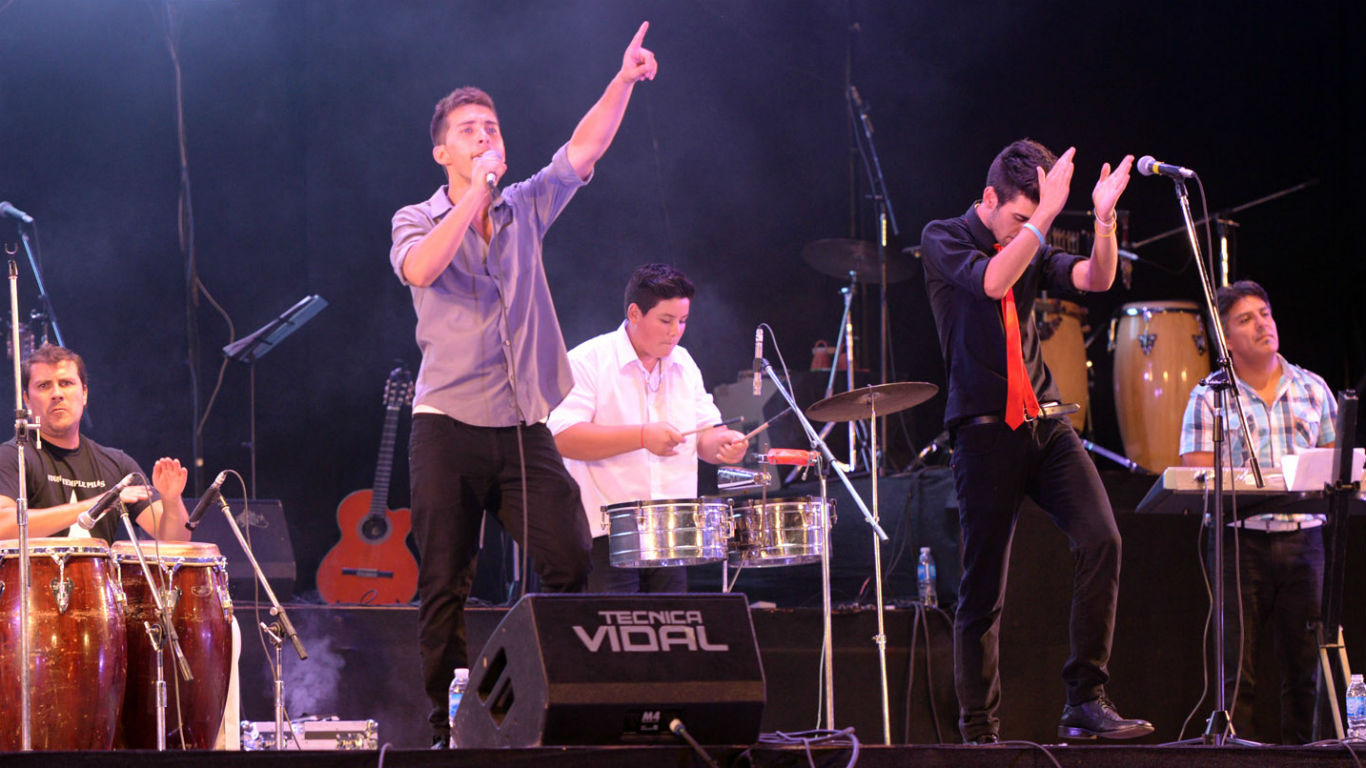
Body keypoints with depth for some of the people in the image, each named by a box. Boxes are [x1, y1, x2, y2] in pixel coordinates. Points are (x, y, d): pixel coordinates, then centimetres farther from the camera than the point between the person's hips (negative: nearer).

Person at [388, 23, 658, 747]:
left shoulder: (525, 209, 13)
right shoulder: (417, 221, 4)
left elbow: (583, 150, 2)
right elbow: (420, 270, -19)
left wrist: (624, 81, -9)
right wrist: (474, 195, -19)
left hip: (524, 426, 3)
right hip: (449, 423, -2)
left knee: (572, 563, -11)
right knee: (445, 587, -2)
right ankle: (447, 728, 5)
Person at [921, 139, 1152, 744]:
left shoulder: (1033, 248, 14)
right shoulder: (943, 240, -1)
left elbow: (1096, 280, -2)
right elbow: (992, 282, -21)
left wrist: (1104, 219, -18)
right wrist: (1044, 216, -27)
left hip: (1046, 422, 5)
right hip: (986, 428, -5)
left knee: (1100, 539, -15)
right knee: (984, 584, -3)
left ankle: (1085, 704, -10)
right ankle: (979, 730, 7)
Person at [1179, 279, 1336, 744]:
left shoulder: (1313, 389, 13)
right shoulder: (1209, 398, 3)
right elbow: (1197, 478, -5)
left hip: (1303, 536, 3)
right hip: (1241, 539, -3)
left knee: (1304, 663, 2)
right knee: (1237, 668, -5)